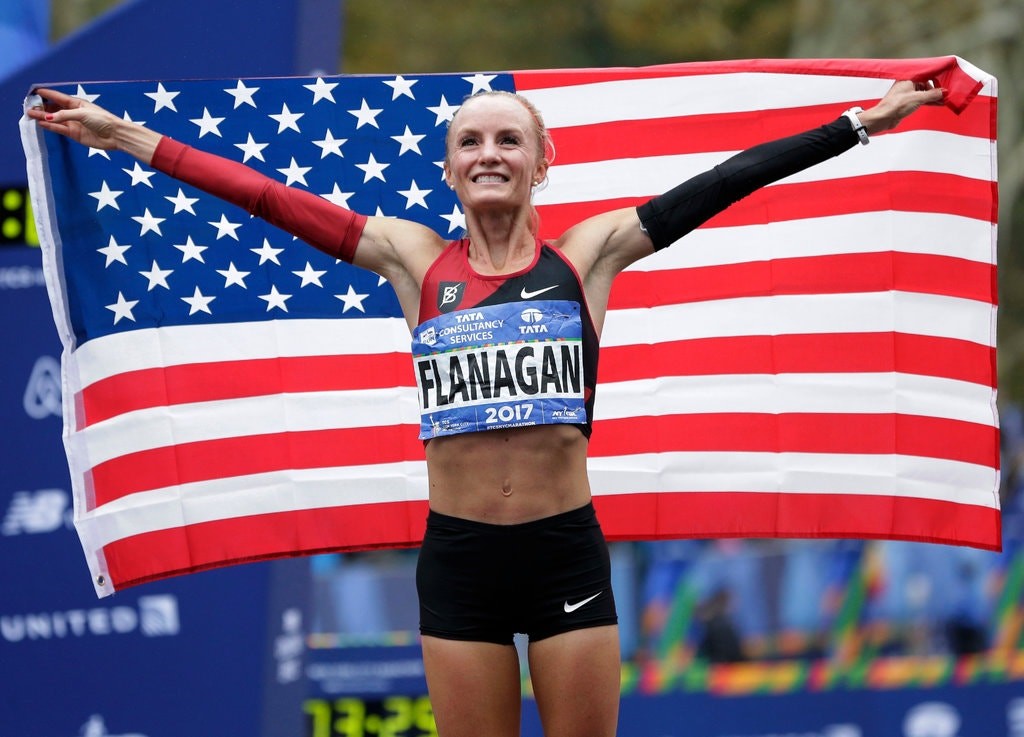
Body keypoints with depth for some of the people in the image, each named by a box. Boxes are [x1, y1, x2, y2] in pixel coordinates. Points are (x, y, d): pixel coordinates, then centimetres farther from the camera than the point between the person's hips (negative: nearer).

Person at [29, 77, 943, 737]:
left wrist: (860, 124, -3)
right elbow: (268, 198, 5)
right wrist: (122, 135, 5)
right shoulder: (415, 259, 5)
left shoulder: (588, 254, 3)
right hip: (458, 557, 1)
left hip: (567, 551, -1)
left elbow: (721, 185, -1)